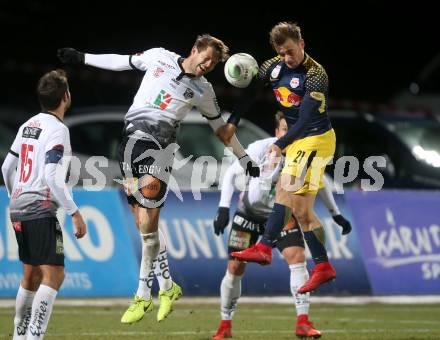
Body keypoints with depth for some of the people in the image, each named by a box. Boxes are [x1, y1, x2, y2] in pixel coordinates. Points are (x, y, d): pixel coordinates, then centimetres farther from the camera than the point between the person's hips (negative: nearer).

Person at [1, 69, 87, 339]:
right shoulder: (57, 129, -12)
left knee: (32, 276, 18)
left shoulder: (28, 125, 13)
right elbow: (51, 176, -21)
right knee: (53, 275, -10)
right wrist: (74, 212, -18)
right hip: (41, 210, -9)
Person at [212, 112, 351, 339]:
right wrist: (223, 208, -23)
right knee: (235, 268, -2)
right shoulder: (260, 149, -23)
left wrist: (335, 213, 12)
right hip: (250, 212, -1)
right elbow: (231, 174, -14)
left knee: (297, 257, -20)